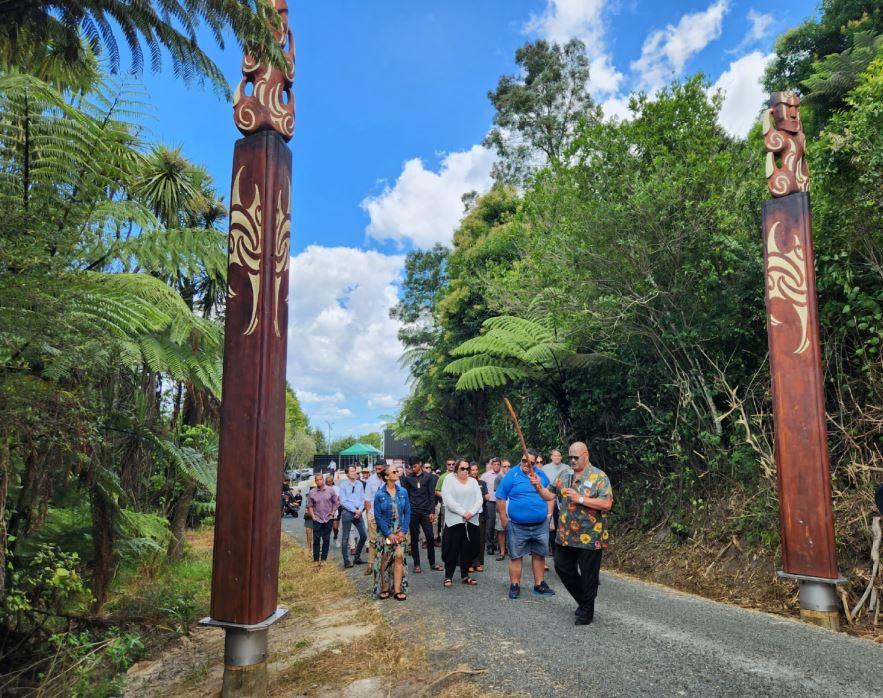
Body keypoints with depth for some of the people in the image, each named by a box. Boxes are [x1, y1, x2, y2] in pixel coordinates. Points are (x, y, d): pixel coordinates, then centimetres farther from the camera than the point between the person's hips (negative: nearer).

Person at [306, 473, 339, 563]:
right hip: (317, 519, 0)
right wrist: (313, 516, -1)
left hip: (328, 519, 0)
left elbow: (336, 502, 6)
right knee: (316, 539, 0)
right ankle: (316, 559, 9)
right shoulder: (312, 492, 0)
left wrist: (333, 512, -1)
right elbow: (309, 505, 7)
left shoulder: (330, 490, -1)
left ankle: (324, 558, 16)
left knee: (326, 540, 6)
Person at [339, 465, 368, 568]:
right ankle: (346, 561, 8)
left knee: (364, 535, 6)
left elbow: (363, 499, 8)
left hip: (358, 512, 5)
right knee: (345, 538, 1)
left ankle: (357, 557, 21)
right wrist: (354, 510, -11)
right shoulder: (343, 485, -5)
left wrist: (360, 510, -7)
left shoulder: (360, 484, 7)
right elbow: (343, 502, -8)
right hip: (347, 512, -4)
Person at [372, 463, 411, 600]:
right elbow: (378, 516, -7)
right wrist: (389, 534, -10)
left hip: (400, 531, 2)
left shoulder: (403, 492, 0)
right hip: (385, 531, -2)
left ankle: (398, 590, 2)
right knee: (385, 559, 4)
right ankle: (384, 589, 18)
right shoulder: (379, 495, -7)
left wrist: (403, 530, -6)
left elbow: (407, 512, 3)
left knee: (399, 557, -5)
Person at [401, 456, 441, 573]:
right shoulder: (408, 478, 6)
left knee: (430, 537, -2)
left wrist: (432, 512, -4)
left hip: (425, 511, -1)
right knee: (414, 538, 4)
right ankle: (416, 564, 11)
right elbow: (405, 496, 8)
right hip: (412, 511, 1)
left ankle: (432, 563, 9)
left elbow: (432, 495, 2)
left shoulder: (429, 477, 4)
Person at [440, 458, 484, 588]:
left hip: (471, 521, 4)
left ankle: (465, 576, 19)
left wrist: (471, 512, -14)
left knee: (469, 549, 7)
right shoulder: (449, 480, 0)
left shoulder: (473, 481, 12)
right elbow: (449, 500, -11)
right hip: (454, 521, -4)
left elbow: (479, 499, 2)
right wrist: (463, 513, -16)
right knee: (452, 549, -1)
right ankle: (448, 576, 10)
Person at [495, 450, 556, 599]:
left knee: (539, 554, 11)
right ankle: (515, 585, 15)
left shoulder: (541, 475, 4)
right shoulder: (512, 475, -6)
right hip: (517, 526, -3)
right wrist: (504, 519, -5)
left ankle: (539, 584, 24)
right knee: (515, 556, 5)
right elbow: (500, 497, -4)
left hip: (540, 525, 3)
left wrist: (549, 513, 6)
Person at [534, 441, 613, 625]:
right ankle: (583, 599, 34)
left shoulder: (599, 476, -9)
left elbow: (607, 503, -18)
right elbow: (549, 495, 9)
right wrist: (539, 488, -11)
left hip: (590, 537, -6)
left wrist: (581, 499, -22)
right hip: (566, 535, 6)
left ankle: (586, 611, 24)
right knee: (562, 567, 14)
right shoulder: (564, 475, 8)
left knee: (588, 575, 6)